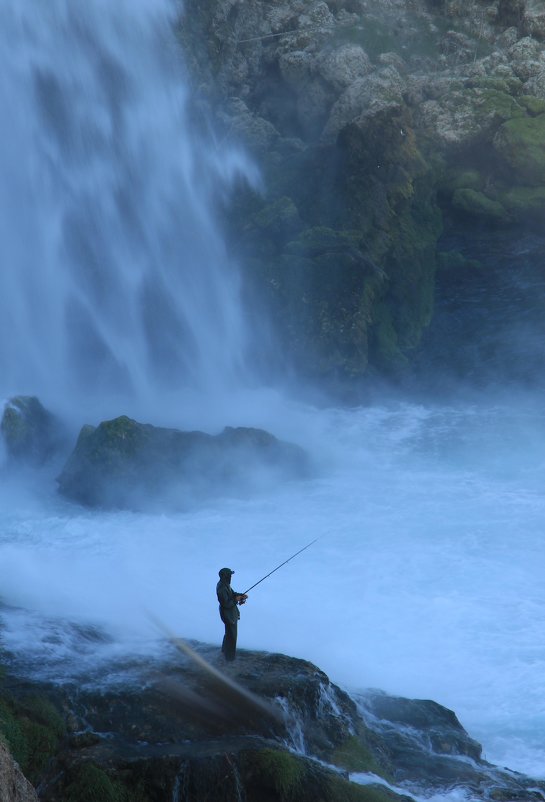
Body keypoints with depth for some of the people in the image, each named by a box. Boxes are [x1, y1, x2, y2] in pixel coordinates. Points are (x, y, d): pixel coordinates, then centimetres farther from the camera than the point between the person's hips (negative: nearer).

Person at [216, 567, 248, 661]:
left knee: (229, 633, 28)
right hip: (228, 614, -10)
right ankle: (230, 657, 17)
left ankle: (225, 649, 47)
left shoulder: (225, 584, -2)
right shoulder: (222, 589, -32)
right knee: (231, 635, 4)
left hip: (231, 612, 10)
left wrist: (241, 595, -4)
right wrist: (236, 600, -21)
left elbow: (232, 593, 11)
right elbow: (226, 604, -31)